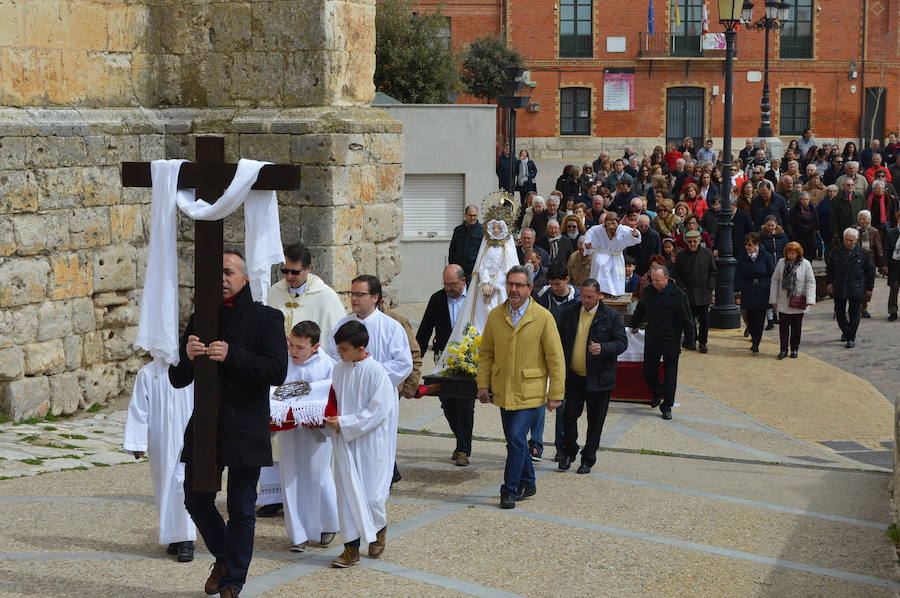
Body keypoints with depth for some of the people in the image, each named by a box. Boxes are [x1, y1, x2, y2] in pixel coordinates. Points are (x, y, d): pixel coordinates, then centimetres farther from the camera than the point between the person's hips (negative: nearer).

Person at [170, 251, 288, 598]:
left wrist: (231, 356, -25)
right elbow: (177, 380, 7)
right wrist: (187, 357, -16)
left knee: (241, 508, 1)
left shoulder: (267, 319, -2)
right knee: (196, 499, 8)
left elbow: (277, 371, -15)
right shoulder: (200, 319, 9)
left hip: (246, 431, -4)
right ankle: (223, 557, 33)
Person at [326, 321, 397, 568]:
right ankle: (351, 548, 9)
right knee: (348, 492, 3)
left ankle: (379, 529, 33)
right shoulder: (339, 369, 3)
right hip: (345, 441, 5)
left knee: (372, 494, 2)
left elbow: (378, 411, -17)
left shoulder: (377, 372, -16)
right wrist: (327, 418, -4)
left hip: (371, 443, -5)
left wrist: (344, 423, -18)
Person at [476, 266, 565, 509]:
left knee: (516, 438, -13)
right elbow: (486, 353, 12)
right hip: (503, 391, 4)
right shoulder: (495, 316, 4)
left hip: (530, 393, -4)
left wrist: (556, 394, -7)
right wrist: (483, 384, 4)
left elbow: (556, 358, -5)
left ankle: (510, 490, -3)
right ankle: (527, 484, 30)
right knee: (514, 440, 13)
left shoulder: (543, 317, -7)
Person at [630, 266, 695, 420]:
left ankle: (667, 406, 12)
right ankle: (657, 394, 34)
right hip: (652, 340, 4)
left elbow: (687, 320, -8)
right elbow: (640, 309, 22)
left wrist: (689, 341, -7)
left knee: (670, 374, 3)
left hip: (671, 342, -4)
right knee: (648, 372, 8)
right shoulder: (648, 292, 2)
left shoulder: (678, 295, -13)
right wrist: (634, 325, 33)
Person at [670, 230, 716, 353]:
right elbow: (675, 274, 7)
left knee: (704, 319, -1)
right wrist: (682, 288, -1)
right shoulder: (681, 255, 2)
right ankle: (690, 341, 15)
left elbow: (713, 272, 7)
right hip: (688, 293, 0)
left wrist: (710, 288, 0)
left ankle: (703, 342, 9)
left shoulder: (707, 253, 3)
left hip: (704, 293, 0)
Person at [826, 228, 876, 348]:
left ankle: (851, 338, 7)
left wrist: (869, 288, 3)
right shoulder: (836, 252, 2)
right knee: (839, 312, 10)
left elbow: (871, 271, 3)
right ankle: (845, 331, 32)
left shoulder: (862, 253, -3)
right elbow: (829, 268, 13)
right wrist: (829, 283, 4)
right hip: (838, 289, 3)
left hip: (856, 289, -3)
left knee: (854, 314, 0)